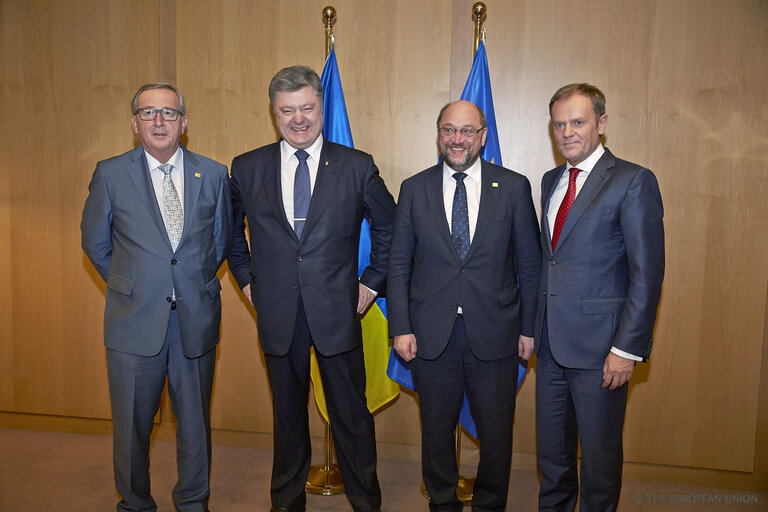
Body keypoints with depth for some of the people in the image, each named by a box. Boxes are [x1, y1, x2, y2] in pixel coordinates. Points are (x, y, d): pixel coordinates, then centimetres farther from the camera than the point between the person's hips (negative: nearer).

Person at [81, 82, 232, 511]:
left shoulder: (214, 174, 3)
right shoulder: (110, 174, 0)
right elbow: (95, 242, 9)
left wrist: (195, 283, 10)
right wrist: (130, 285, 8)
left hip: (196, 318, 1)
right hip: (135, 320, -1)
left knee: (195, 420, 12)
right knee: (133, 424, 10)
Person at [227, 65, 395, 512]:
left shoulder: (357, 166, -2)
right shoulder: (247, 168, 3)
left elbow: (389, 227, 8)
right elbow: (230, 227, 18)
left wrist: (371, 282, 3)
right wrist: (246, 278, 10)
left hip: (337, 311, -1)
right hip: (277, 314, 2)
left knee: (351, 415, 7)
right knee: (288, 413, 16)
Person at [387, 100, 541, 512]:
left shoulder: (514, 187, 0)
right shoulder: (414, 189, 2)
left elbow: (530, 264, 2)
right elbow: (399, 265, 3)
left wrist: (529, 328, 0)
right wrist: (400, 328, -3)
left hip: (494, 334, 0)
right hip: (431, 335, 1)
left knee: (496, 432, 12)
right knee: (436, 429, 15)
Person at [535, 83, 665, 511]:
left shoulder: (633, 181, -9)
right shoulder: (551, 181, 12)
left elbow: (648, 273, -13)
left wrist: (628, 348, -17)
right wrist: (537, 327, 9)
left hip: (600, 346, -6)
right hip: (552, 342, 6)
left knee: (599, 453, 9)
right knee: (551, 451, 18)